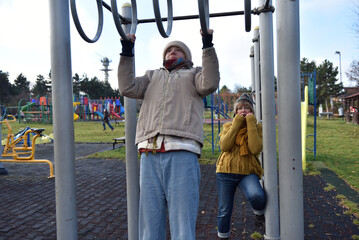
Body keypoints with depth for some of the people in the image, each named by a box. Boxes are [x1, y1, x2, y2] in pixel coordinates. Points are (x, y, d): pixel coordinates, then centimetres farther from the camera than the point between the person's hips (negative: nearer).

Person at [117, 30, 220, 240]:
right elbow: (128, 88, 14)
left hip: (182, 154, -3)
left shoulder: (193, 74, 23)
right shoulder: (153, 76, 30)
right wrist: (127, 53, 12)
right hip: (149, 156, 3)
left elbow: (210, 84, 0)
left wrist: (208, 47, -3)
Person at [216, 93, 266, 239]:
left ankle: (258, 212, 4)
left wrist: (251, 123, -13)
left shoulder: (257, 127, 4)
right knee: (224, 210, 7)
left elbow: (255, 149, -15)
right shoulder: (228, 126, 8)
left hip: (247, 172, -1)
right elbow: (224, 146, -12)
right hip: (226, 172, 2)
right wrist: (237, 123, -11)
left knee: (257, 196, -31)